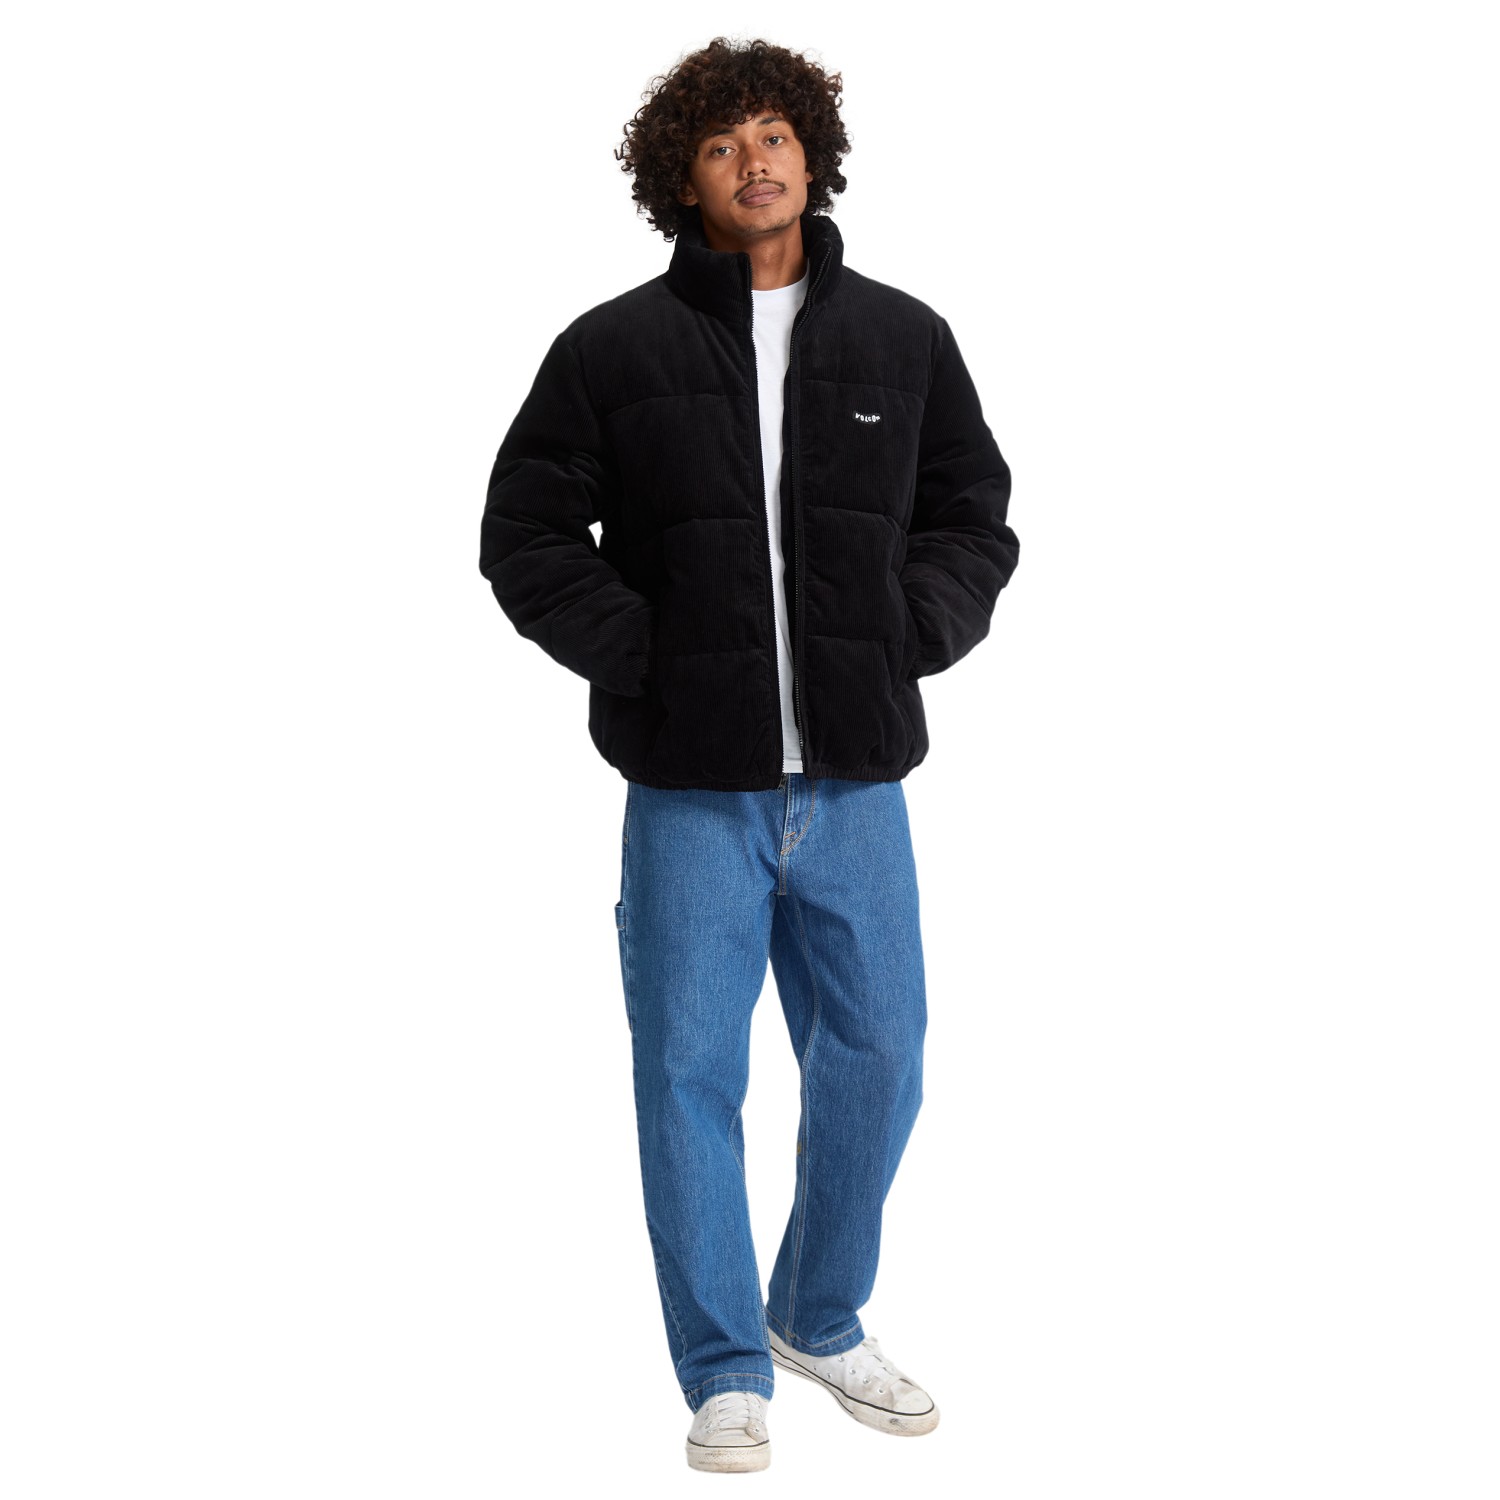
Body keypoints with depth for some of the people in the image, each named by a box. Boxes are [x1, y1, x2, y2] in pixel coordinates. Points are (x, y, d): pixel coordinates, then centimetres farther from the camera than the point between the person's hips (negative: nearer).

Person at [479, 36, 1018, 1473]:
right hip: (693, 785, -2)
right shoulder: (611, 350, -1)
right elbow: (524, 533, 3)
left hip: (856, 778, 3)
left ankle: (821, 1317, 35)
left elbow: (975, 518, 15)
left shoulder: (904, 340, 8)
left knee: (875, 1059, 10)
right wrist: (639, 654, -8)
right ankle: (725, 1371, 21)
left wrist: (909, 635, -1)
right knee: (692, 1074, 3)